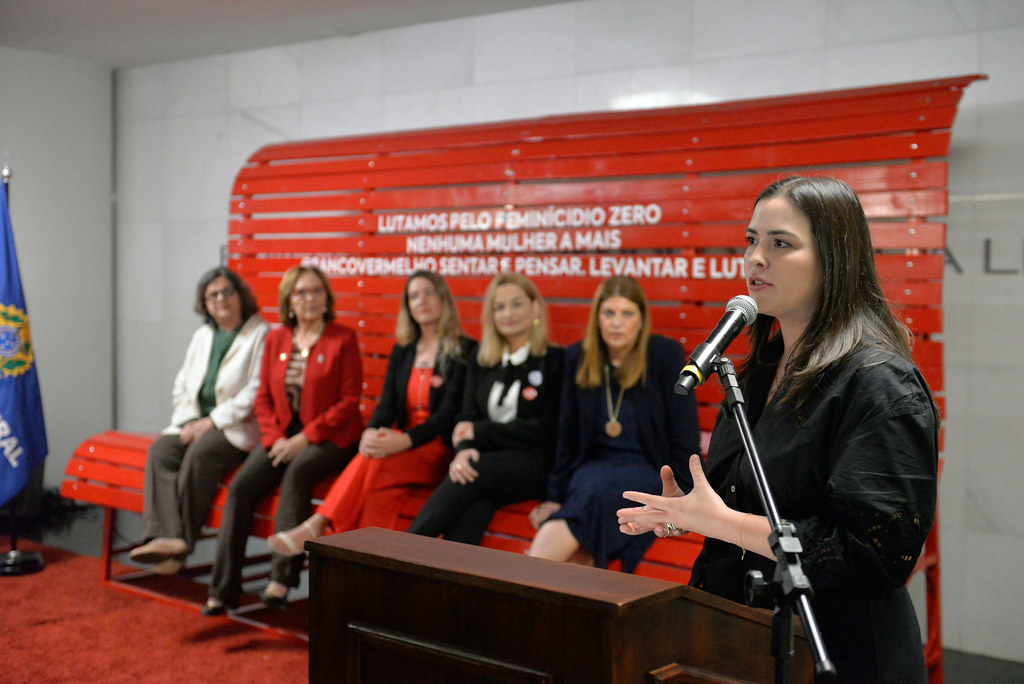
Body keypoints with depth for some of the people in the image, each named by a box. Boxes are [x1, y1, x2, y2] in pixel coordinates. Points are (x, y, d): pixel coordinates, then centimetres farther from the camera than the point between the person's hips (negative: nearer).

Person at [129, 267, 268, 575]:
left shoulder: (261, 335, -3)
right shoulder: (202, 335, 21)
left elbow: (257, 393, -13)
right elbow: (182, 385, 19)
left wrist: (213, 421, -16)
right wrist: (189, 421, 0)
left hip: (239, 427, -6)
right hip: (197, 422, 6)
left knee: (200, 453, -33)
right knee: (160, 451, -22)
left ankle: (181, 541, -29)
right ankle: (164, 536, -35)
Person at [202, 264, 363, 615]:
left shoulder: (342, 339, -3)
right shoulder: (276, 339, 11)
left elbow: (349, 401, -9)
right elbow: (263, 398, 12)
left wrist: (305, 438, -15)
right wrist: (275, 439, -6)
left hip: (329, 438, -4)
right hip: (282, 435, 5)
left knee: (297, 471, -35)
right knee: (240, 487, -17)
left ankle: (282, 575, -30)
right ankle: (223, 589, -11)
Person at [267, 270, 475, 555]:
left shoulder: (465, 351, -2)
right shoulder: (402, 351, 16)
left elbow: (450, 411, -12)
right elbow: (388, 403, 6)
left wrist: (404, 440, -27)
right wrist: (372, 432, -18)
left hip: (441, 449, -4)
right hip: (402, 443, 4)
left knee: (378, 462, -32)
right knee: (375, 454, -32)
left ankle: (316, 525, -30)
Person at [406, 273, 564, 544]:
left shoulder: (555, 361, 2)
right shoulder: (482, 364, 18)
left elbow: (544, 431, -5)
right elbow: (467, 420, 11)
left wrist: (478, 432, -4)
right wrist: (464, 450, -13)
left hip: (533, 465, -4)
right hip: (483, 463, 4)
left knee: (473, 474, -33)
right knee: (472, 510, -31)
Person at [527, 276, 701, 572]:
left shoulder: (666, 354, -4)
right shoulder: (578, 357, 6)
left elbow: (684, 437, -4)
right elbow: (568, 435, 11)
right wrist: (555, 495, 6)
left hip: (647, 469, -3)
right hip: (595, 465, 3)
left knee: (598, 489, -35)